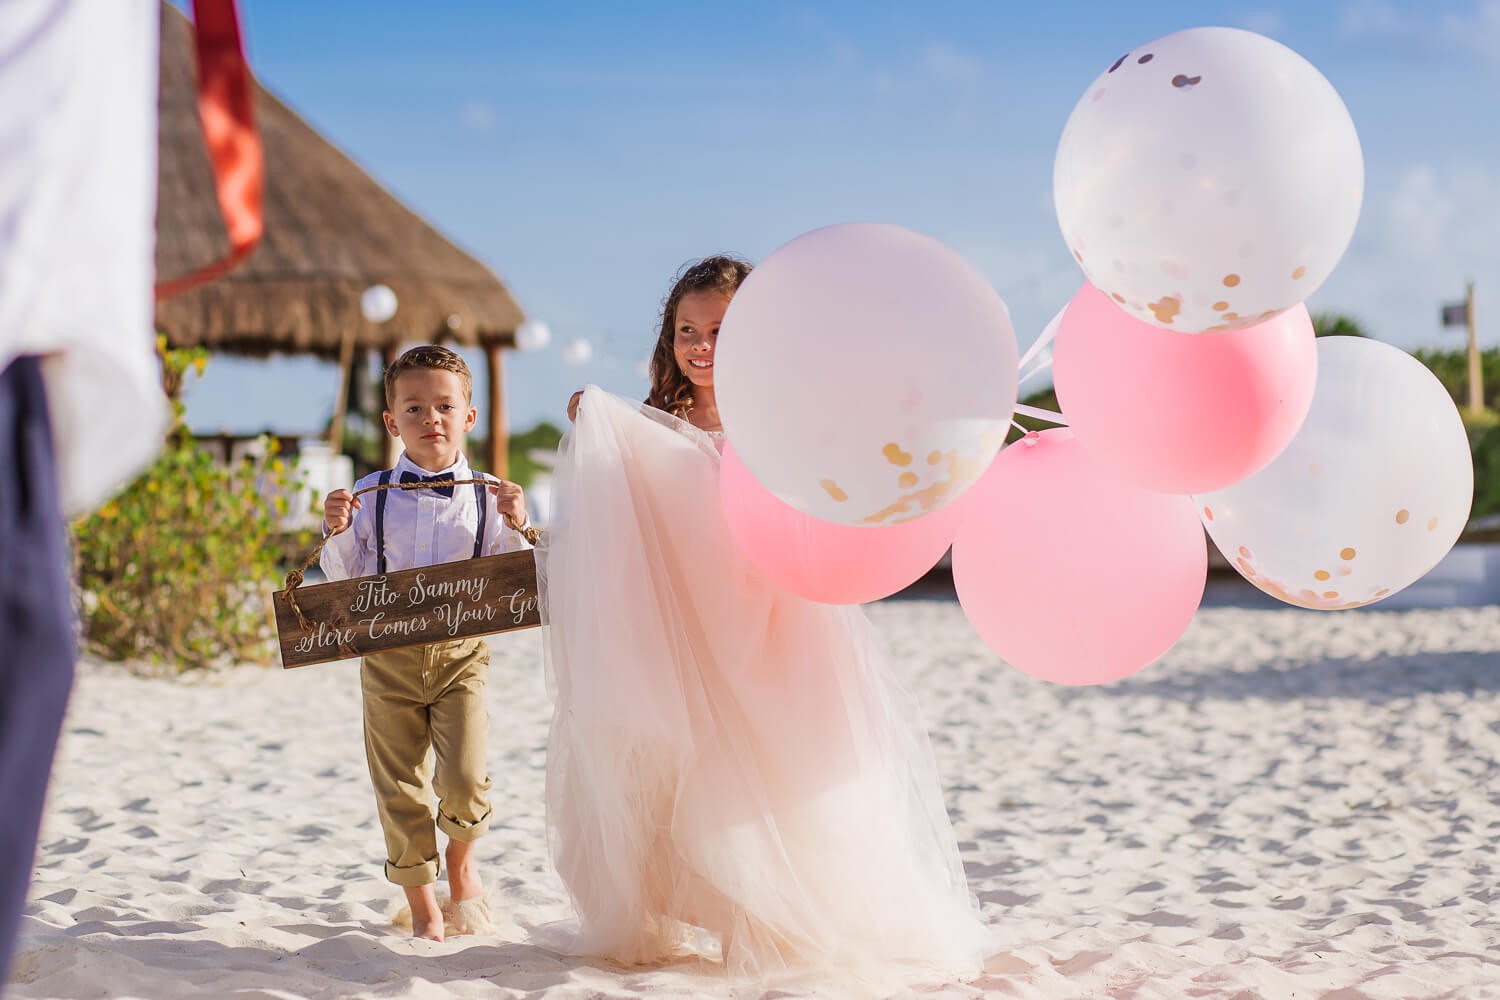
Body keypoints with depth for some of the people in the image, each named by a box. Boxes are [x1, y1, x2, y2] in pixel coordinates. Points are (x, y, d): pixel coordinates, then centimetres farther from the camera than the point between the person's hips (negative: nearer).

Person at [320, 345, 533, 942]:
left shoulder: (488, 497, 0)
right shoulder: (370, 495, 1)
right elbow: (344, 582, 6)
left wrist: (515, 528, -16)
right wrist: (337, 533, -12)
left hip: (461, 652, -1)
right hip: (389, 655, 1)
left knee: (464, 780, -13)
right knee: (400, 789, 4)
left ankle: (462, 867, 21)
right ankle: (422, 908, 23)